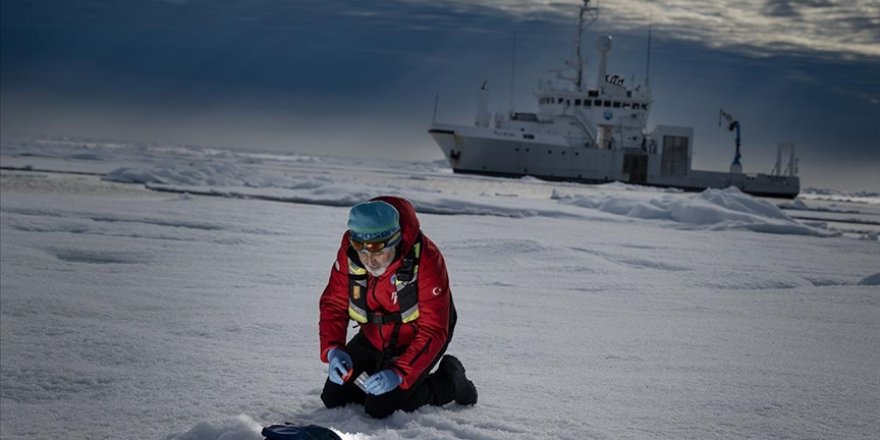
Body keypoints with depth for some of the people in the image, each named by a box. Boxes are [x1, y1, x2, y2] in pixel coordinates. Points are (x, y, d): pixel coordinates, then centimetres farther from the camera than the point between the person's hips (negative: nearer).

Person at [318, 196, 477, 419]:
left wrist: (399, 373, -42)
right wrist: (333, 350, -27)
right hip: (373, 337, 5)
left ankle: (449, 380, 7)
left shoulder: (425, 258, -34)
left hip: (415, 338, -5)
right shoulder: (349, 251, -20)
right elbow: (334, 304, -9)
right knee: (334, 398, 2)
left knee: (380, 408, -16)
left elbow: (433, 331, -31)